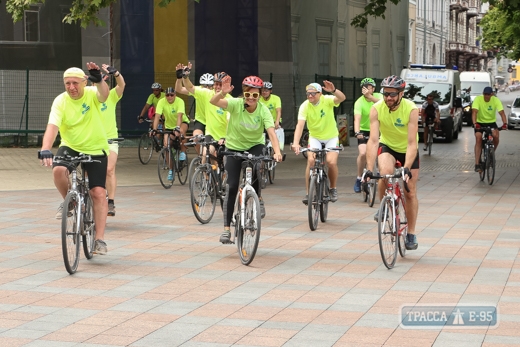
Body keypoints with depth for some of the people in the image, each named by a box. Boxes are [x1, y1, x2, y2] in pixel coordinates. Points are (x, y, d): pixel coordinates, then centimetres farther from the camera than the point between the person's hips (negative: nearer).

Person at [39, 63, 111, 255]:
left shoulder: (92, 94, -13)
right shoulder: (60, 101, -13)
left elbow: (104, 95, -38)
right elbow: (52, 127, -25)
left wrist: (99, 80, -61)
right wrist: (45, 149, -42)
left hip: (96, 149, -1)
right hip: (70, 147, 1)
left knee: (99, 193, -9)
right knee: (58, 170, -31)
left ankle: (100, 239, 0)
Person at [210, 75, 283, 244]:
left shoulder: (263, 110, -19)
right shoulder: (236, 104, -21)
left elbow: (271, 132, -31)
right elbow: (213, 101, -36)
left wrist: (277, 151, -47)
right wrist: (223, 92, -57)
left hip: (255, 146, 0)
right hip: (234, 147, 0)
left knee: (255, 169, -31)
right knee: (232, 187, -8)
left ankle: (258, 199, 1)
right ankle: (226, 228, 0)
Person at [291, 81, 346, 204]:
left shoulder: (327, 100, -19)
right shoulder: (305, 106, -18)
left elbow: (342, 98, -38)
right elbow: (300, 124, -29)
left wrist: (333, 91, -60)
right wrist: (296, 143, -42)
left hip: (331, 137, -1)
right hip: (315, 137, 1)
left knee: (332, 162, -19)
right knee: (311, 161, -21)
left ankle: (333, 189, 7)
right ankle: (308, 193, -9)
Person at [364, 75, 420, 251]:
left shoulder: (411, 109, -29)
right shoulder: (376, 109, -25)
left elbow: (412, 142, -33)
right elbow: (373, 140, -30)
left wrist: (407, 168, -43)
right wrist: (369, 169, -39)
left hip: (407, 149, 0)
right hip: (387, 146, 0)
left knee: (410, 192, 1)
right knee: (385, 173, -32)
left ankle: (411, 234, 16)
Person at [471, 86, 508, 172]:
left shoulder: (496, 100, -14)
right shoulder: (478, 99, -18)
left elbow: (502, 112, -23)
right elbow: (474, 112, -29)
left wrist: (505, 123, -41)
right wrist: (474, 123, -48)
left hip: (491, 122, 1)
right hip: (480, 123, -1)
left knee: (496, 136, -26)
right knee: (478, 139, -21)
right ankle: (477, 164, -20)